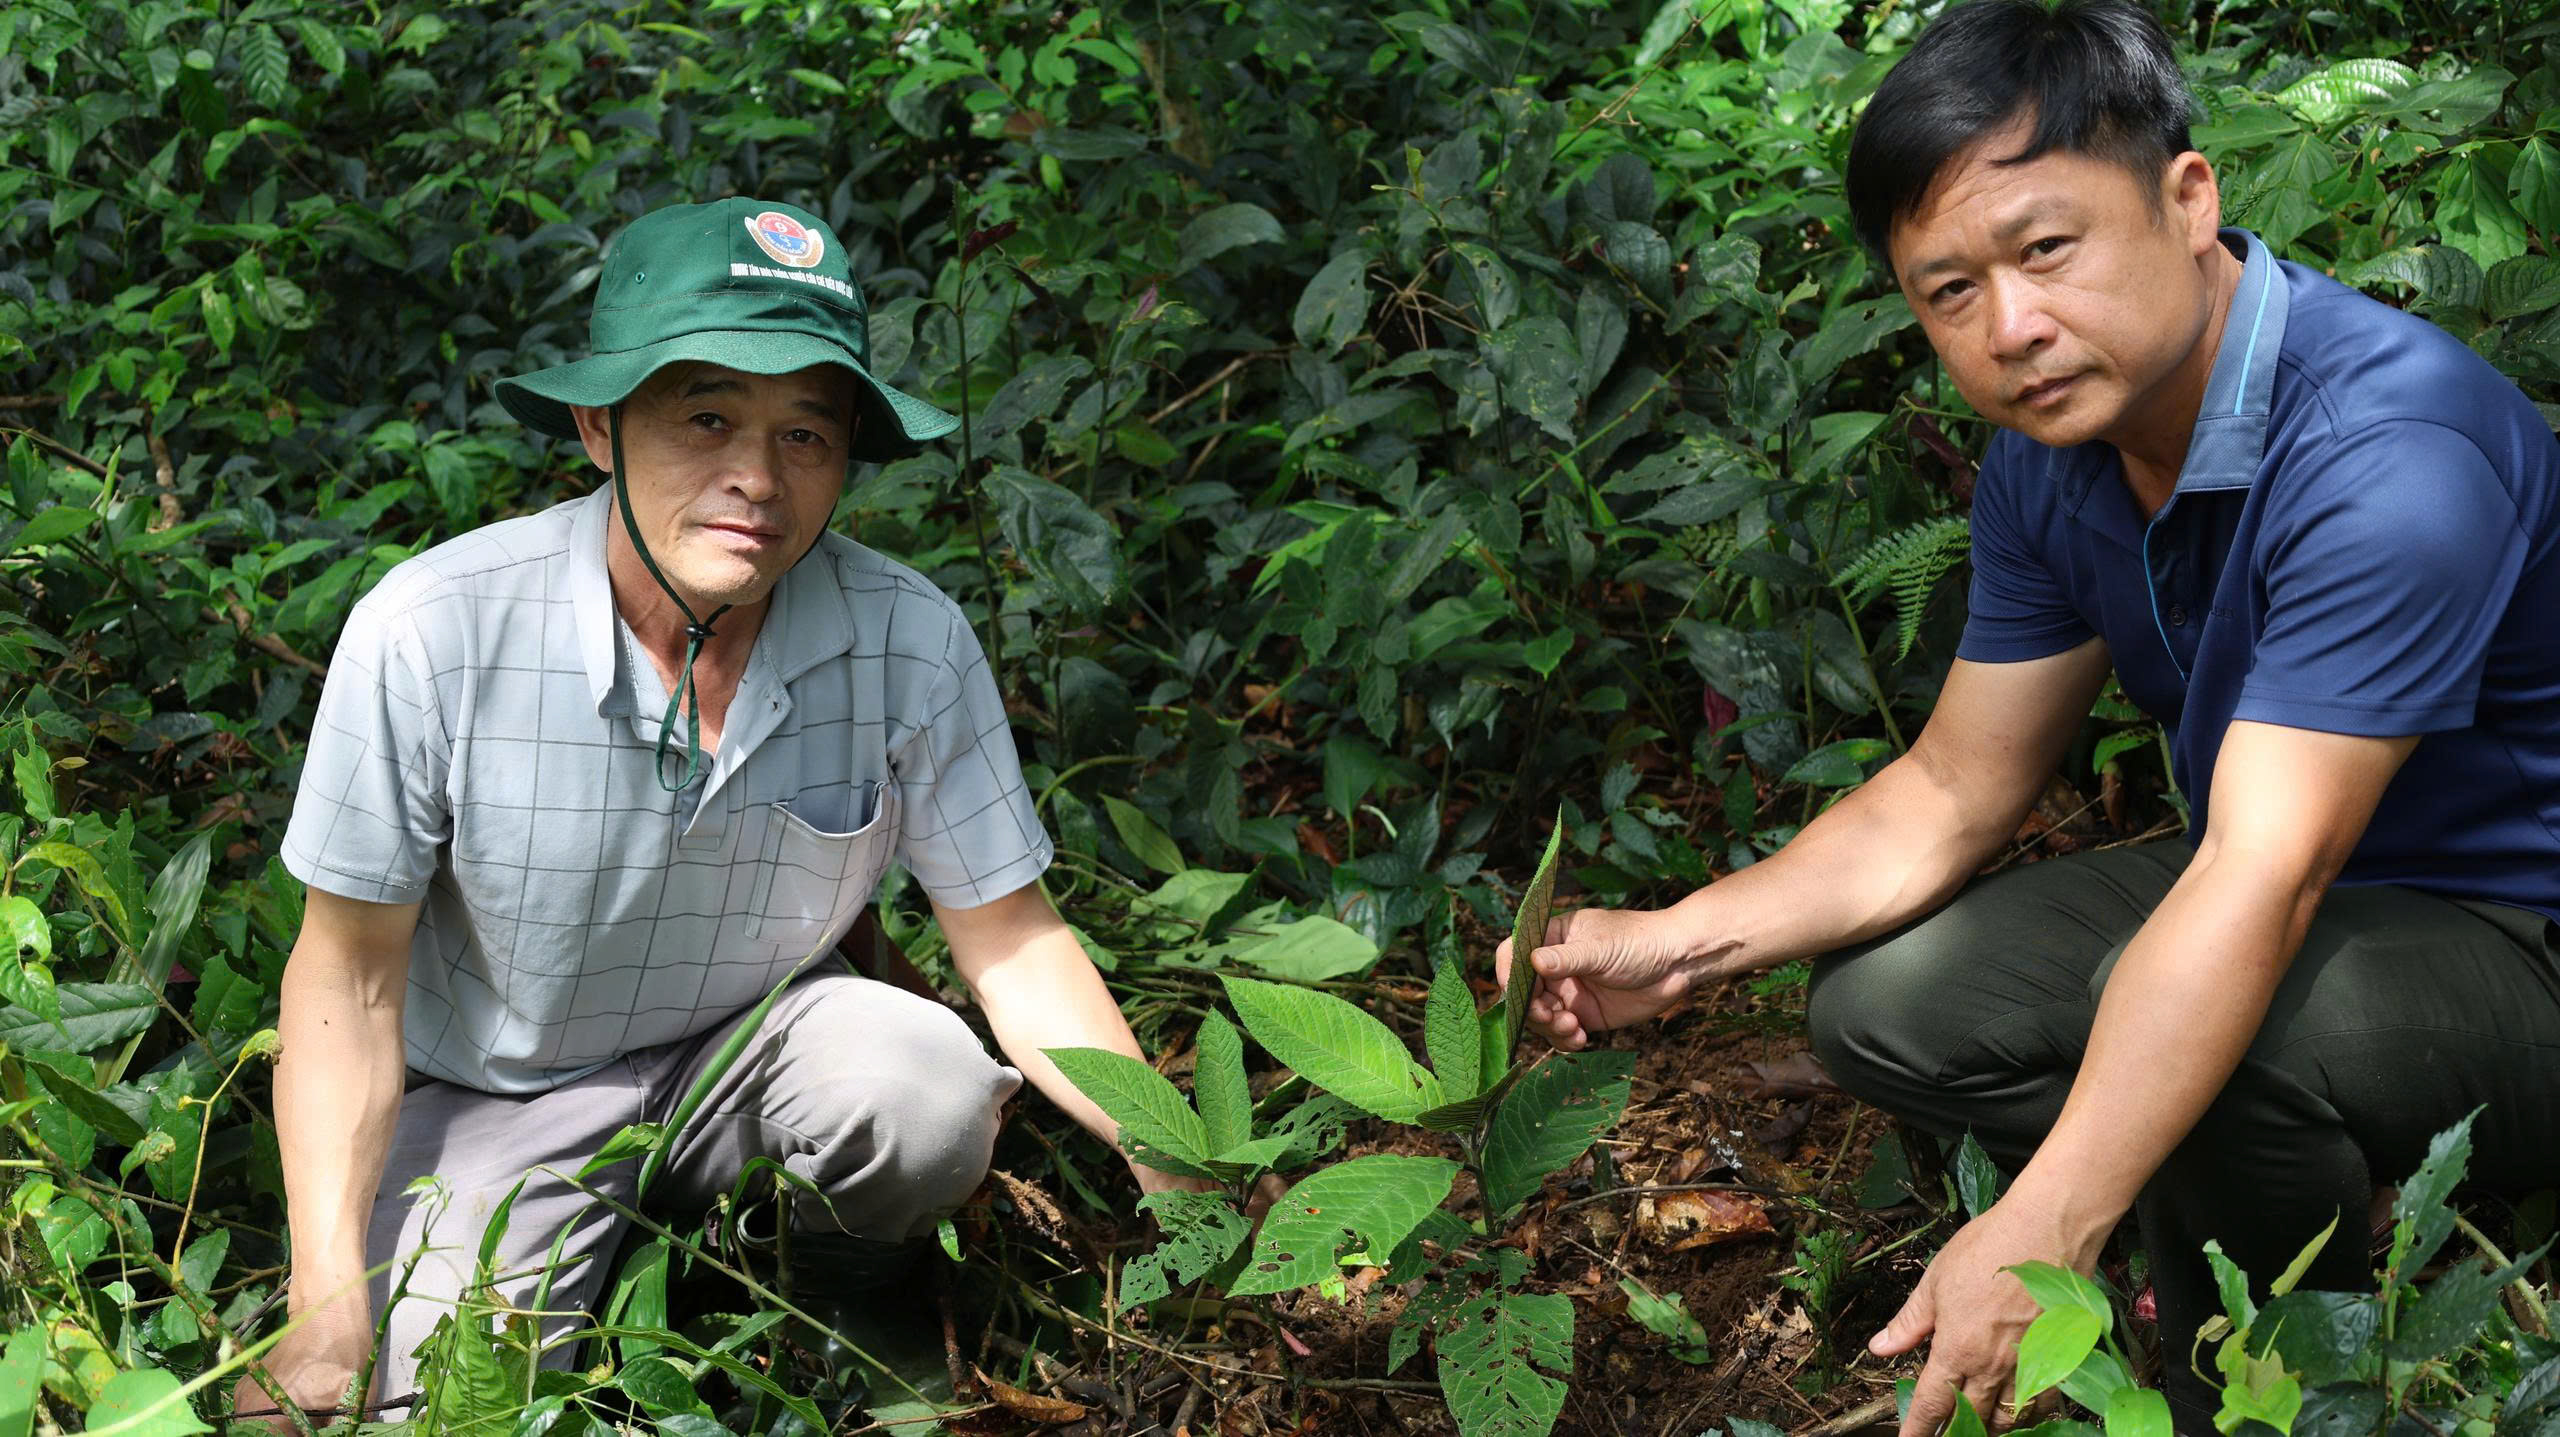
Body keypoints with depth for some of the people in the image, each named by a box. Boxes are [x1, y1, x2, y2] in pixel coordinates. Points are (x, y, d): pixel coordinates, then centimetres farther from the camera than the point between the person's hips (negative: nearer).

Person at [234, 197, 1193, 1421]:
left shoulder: (910, 642, -18)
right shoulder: (430, 634, -24)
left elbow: (1009, 937, -8)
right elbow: (350, 973, -14)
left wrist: (1183, 1183, -17)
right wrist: (328, 1310, -22)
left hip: (756, 1047, 2)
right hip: (500, 1092, -1)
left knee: (934, 1089, -28)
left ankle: (841, 1304, 5)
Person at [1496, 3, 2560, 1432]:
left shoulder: (2385, 446, -31)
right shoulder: (2050, 458, -4)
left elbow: (2263, 882, -38)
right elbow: (1953, 791, 4)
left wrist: (2038, 1237, -43)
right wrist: (1683, 940, -9)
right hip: (2314, 893, 8)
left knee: (2189, 1010, -35)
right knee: (1890, 1003, -2)